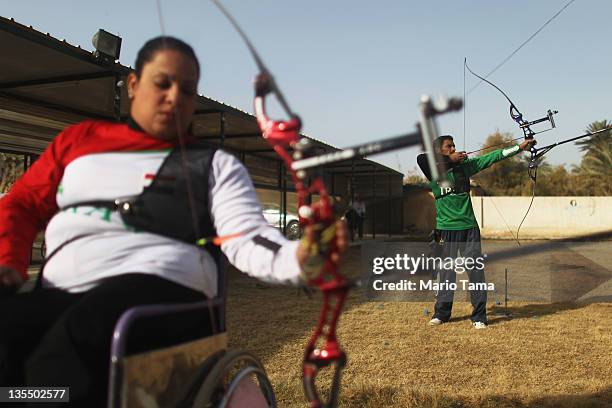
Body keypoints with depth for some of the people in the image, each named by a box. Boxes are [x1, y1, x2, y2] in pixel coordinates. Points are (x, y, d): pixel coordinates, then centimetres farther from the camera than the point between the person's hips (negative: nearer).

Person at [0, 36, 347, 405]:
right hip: (60, 291, 4)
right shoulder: (79, 138, 22)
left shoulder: (216, 165, 11)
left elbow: (246, 235, -5)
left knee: (60, 363, -31)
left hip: (158, 284, -3)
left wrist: (299, 258, -27)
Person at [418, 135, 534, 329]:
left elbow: (491, 158, 5)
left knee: (476, 271, 1)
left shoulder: (464, 165, 7)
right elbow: (422, 158, -20)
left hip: (469, 228, 2)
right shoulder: (432, 171, 0)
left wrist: (520, 147, 1)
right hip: (446, 230, -2)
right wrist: (450, 159, -18)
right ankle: (441, 313, 20)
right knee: (446, 272, 6)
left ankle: (479, 316, 10)